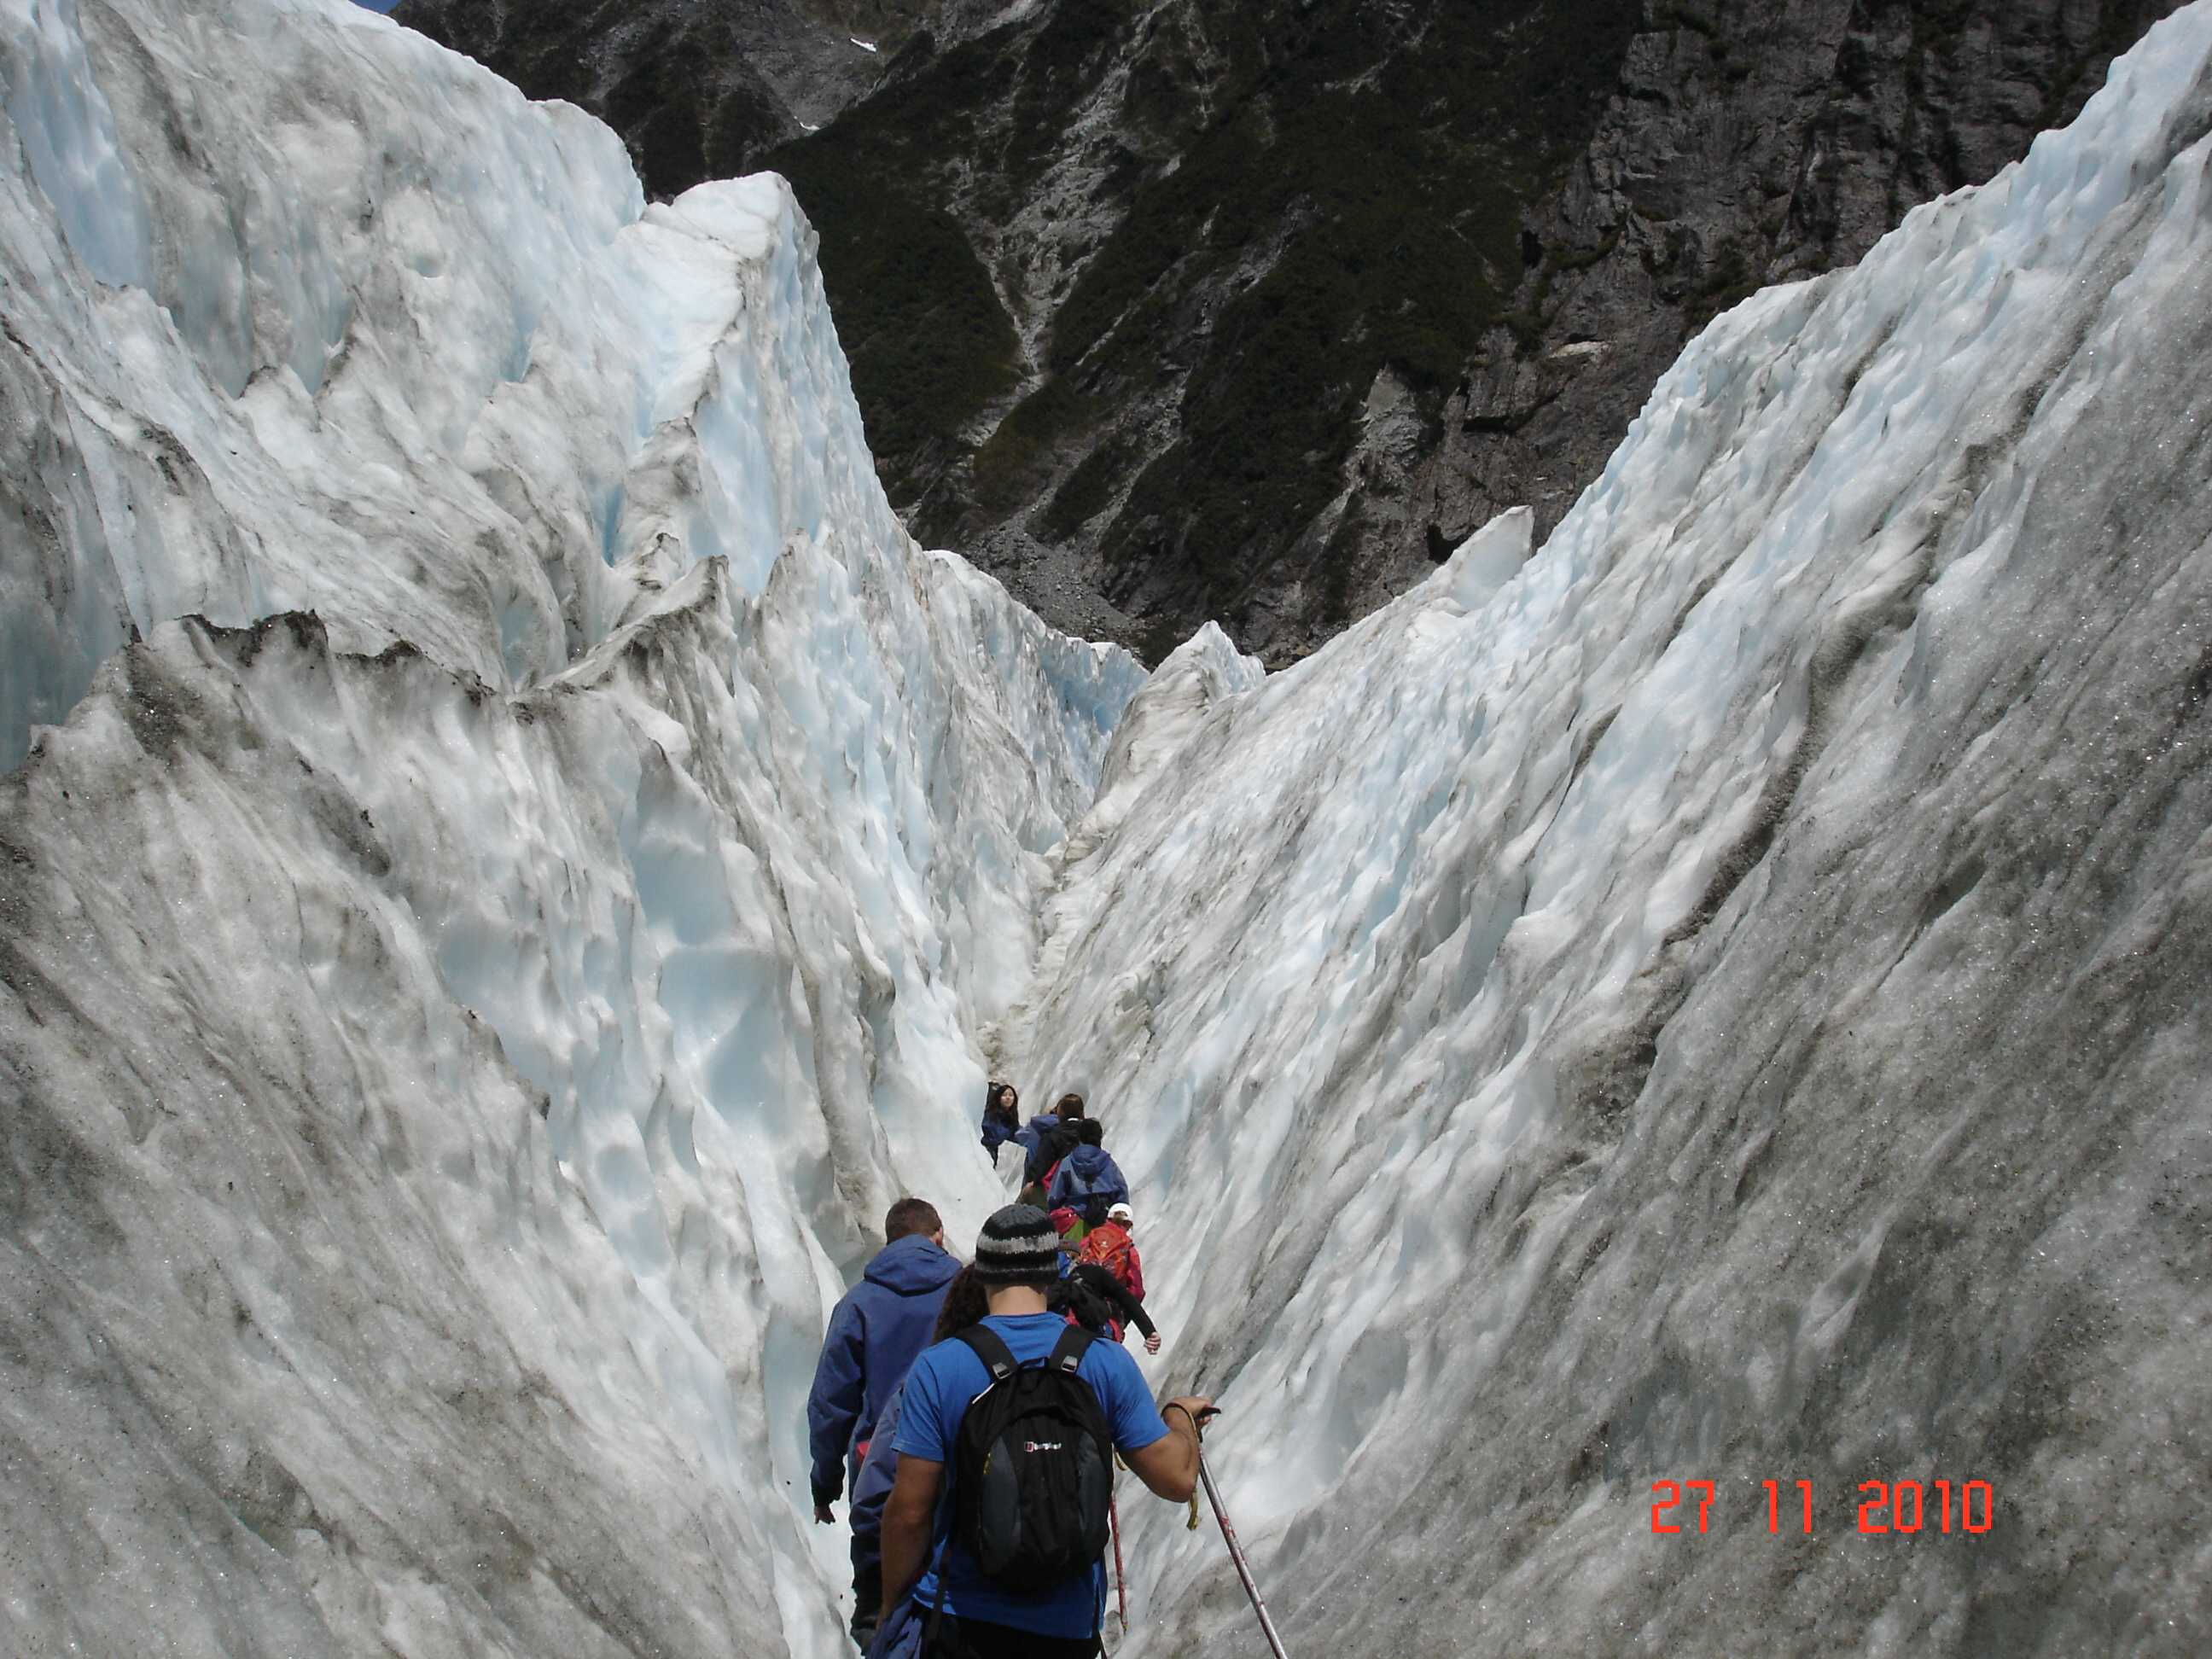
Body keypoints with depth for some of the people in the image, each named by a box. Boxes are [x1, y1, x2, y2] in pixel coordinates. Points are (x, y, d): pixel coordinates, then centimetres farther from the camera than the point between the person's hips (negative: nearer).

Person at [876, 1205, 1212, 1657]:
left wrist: (893, 1604, 4)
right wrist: (1180, 1416, 16)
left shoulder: (937, 1367, -11)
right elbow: (1178, 1480, -4)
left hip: (956, 1619, -2)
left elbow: (910, 1512, -11)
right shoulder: (1108, 1362, -7)